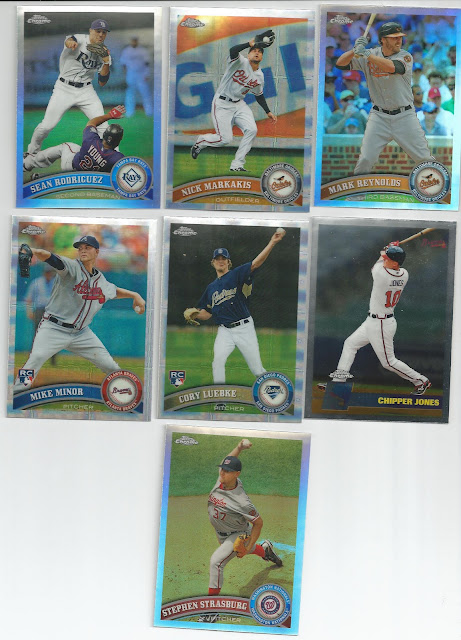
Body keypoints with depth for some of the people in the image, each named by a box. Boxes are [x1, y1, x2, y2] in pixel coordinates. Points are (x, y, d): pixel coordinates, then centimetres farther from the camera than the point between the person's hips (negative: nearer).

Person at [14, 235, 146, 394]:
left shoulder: (102, 281, 8)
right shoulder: (71, 267, -11)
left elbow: (114, 291, 30)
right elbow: (49, 257, -30)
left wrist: (134, 295, 17)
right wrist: (33, 250, -50)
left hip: (81, 332, 5)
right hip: (54, 328, -5)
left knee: (111, 367, 5)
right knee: (36, 357, -28)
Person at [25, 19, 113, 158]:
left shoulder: (104, 53, 3)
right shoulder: (81, 40, -9)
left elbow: (102, 82, -1)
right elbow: (69, 40, -34)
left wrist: (106, 62, -15)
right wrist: (71, 42, -58)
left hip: (86, 91, 3)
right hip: (64, 88, -3)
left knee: (102, 126, -9)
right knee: (47, 125, -4)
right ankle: (32, 151, 19)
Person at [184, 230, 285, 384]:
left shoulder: (237, 274, 1)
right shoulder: (211, 288, 16)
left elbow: (255, 263, -15)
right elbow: (207, 313, 18)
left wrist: (272, 243, -30)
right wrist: (196, 314, -5)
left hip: (244, 328, -3)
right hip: (225, 331, 3)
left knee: (257, 369, 1)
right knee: (218, 361, -18)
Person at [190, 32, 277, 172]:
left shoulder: (259, 76, 6)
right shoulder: (241, 62, -14)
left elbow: (259, 95, 20)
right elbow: (233, 51, -37)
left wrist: (268, 112, 16)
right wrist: (250, 43, -42)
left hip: (239, 104, 6)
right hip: (222, 104, -6)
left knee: (252, 130, -16)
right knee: (225, 139, -13)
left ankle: (237, 165, -5)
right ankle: (200, 141, 20)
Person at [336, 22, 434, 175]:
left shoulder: (405, 56, -6)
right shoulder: (370, 54, 0)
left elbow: (392, 67, -29)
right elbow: (340, 64, -6)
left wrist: (365, 54, -31)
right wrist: (355, 50, -23)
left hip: (405, 116, 0)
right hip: (379, 116, 1)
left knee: (425, 159, 1)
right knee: (365, 159, -7)